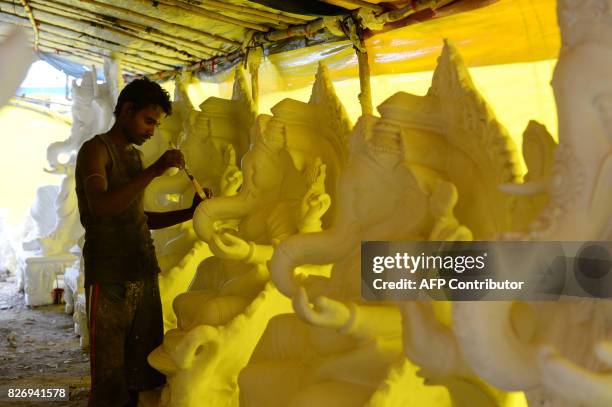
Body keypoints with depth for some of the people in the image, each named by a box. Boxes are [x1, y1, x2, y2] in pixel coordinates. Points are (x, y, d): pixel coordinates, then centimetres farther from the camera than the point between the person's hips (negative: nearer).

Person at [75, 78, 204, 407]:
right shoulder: (95, 150, -4)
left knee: (145, 374, 6)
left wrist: (189, 213, 12)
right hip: (110, 279, -7)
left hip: (145, 275, 7)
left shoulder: (135, 157, 19)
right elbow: (101, 207, -22)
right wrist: (154, 170, -23)